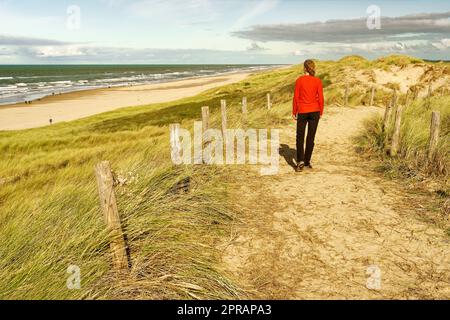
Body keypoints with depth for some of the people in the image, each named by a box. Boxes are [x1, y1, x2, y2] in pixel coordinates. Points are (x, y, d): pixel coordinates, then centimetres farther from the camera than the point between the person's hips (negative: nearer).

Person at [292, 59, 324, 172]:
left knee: (300, 137, 8)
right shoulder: (318, 81, -4)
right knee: (311, 137, 10)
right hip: (314, 111, 1)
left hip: (302, 112, -1)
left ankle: (300, 161, -7)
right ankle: (307, 161, 15)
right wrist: (321, 112, 9)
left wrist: (294, 112, 5)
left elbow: (296, 97, -5)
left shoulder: (299, 80, -7)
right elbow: (320, 98, -3)